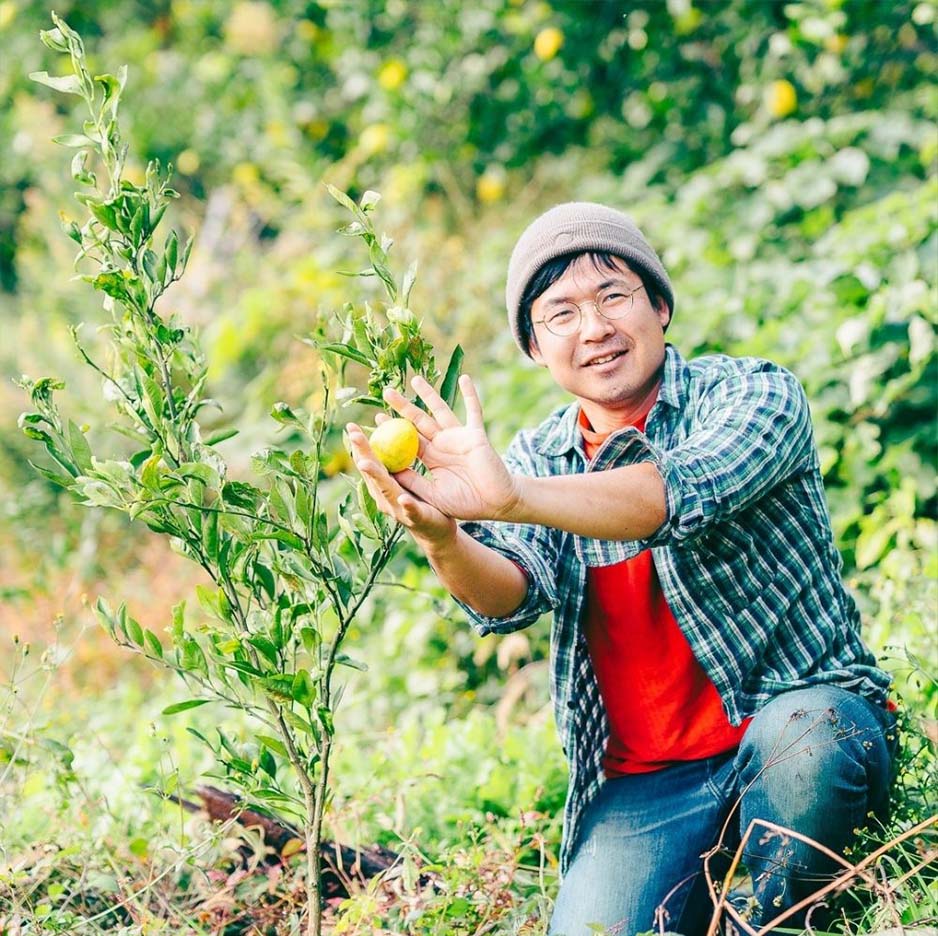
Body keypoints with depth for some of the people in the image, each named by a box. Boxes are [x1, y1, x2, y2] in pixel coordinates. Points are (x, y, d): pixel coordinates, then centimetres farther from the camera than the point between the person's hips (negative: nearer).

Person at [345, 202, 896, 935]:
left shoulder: (752, 396, -6)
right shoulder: (535, 459, 7)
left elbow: (684, 492, -29)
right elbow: (511, 595, -12)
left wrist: (511, 497, -45)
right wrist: (442, 540, -36)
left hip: (804, 716, -2)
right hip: (643, 785, 2)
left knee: (802, 738, -36)